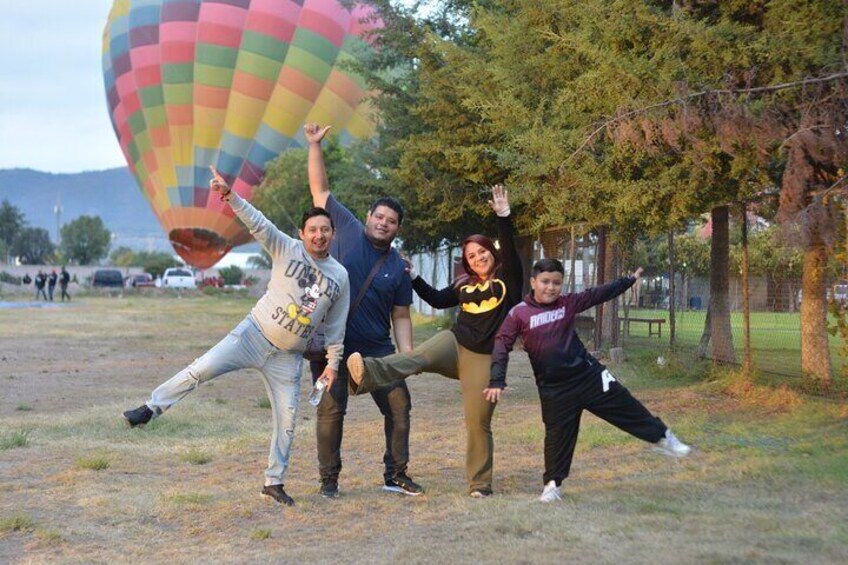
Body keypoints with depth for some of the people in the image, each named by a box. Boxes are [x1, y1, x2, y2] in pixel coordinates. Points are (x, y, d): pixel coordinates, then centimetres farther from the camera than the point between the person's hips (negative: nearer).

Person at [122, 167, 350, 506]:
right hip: (254, 333, -2)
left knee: (286, 419, 4)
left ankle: (274, 482, 17)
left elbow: (336, 326, 9)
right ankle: (151, 408, -6)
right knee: (202, 369, -19)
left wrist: (333, 362, 6)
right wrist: (229, 195, -32)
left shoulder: (340, 277, 3)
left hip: (288, 356, 3)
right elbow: (257, 223, -18)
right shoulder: (287, 250, -5)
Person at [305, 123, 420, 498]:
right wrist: (315, 146, -6)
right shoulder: (347, 230, -1)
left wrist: (408, 355, -4)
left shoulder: (398, 268, 4)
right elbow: (320, 190, 1)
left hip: (376, 348, 3)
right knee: (332, 410, -4)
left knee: (399, 407, 3)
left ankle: (396, 475, 17)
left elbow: (401, 317, 7)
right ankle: (329, 479, 9)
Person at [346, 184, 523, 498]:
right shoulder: (464, 284, 16)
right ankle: (367, 373, -55)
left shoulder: (507, 279, 2)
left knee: (478, 422, -6)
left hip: (484, 356, -3)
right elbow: (437, 300, 27)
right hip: (454, 342, 3)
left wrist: (504, 217, -25)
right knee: (415, 358, -27)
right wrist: (414, 278, 21)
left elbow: (509, 249, -14)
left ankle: (480, 484, 7)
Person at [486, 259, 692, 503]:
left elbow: (598, 295, 11)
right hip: (554, 388, -2)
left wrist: (629, 280, 17)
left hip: (589, 375, 3)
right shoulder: (519, 314, -9)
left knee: (626, 407, 8)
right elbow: (502, 345, -11)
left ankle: (662, 438, 26)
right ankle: (553, 483, 22)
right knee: (558, 434, 5)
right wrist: (497, 381, -19)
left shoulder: (568, 303, 1)